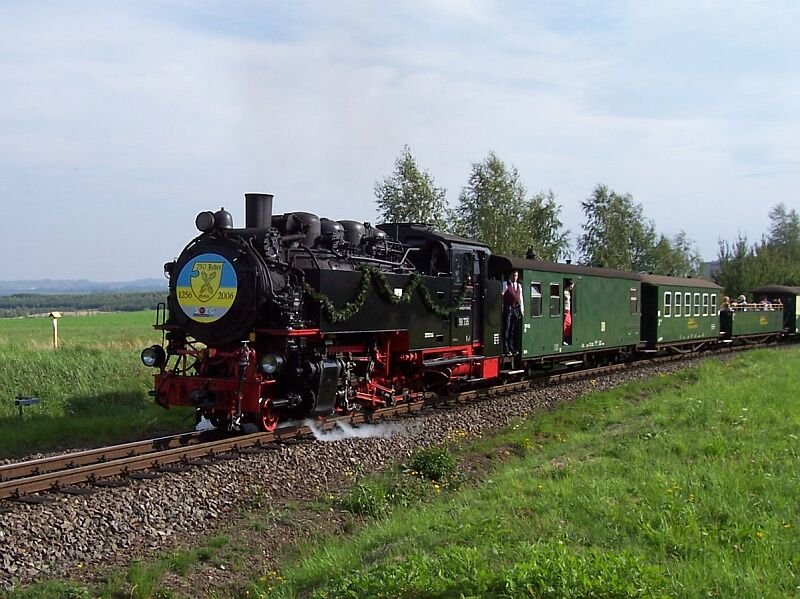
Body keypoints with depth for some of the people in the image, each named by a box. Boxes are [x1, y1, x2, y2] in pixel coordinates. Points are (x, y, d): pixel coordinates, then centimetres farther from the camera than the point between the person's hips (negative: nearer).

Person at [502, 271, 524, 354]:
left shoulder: (519, 286, 17)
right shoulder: (505, 284, 0)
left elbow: (520, 298, 20)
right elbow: (501, 295, -4)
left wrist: (522, 310, 15)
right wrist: (501, 309, -12)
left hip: (516, 309, 5)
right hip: (508, 309, -5)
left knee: (513, 330, 9)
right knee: (506, 329, -6)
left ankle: (512, 348, 14)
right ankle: (505, 349, -5)